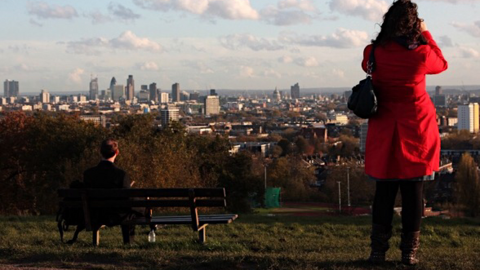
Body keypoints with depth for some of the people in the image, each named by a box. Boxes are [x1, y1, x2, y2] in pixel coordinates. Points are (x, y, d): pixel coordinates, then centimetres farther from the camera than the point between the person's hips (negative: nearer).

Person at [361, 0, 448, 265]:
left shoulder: (375, 53, -7)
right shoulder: (421, 53, -11)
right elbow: (442, 63, 11)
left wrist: (389, 39, 14)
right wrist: (425, 34, 17)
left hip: (384, 132, 2)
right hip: (416, 131, -2)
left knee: (384, 191, 9)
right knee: (413, 191, 5)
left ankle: (378, 250, 8)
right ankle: (409, 251, 7)